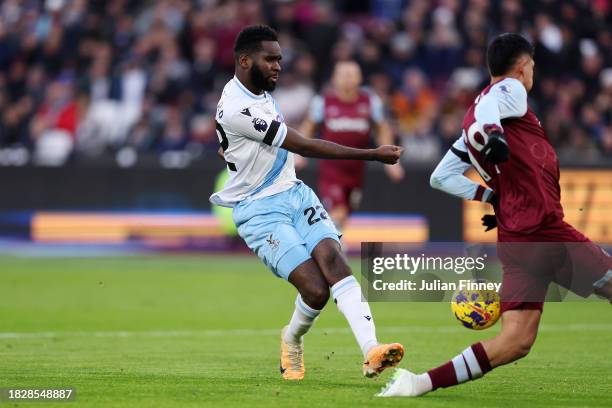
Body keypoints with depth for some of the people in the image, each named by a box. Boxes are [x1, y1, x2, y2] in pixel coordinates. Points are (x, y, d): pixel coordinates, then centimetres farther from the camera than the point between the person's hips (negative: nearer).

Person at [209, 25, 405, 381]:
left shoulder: (260, 91, 6)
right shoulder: (238, 109, -23)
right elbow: (307, 147, -22)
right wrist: (372, 155, -21)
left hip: (295, 193, 8)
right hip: (260, 211, -8)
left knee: (333, 259, -19)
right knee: (316, 289, -19)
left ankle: (371, 351, -32)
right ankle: (292, 341, 15)